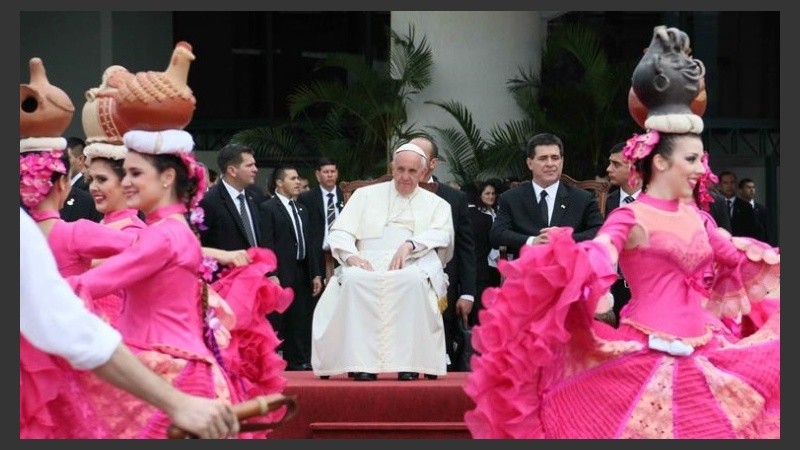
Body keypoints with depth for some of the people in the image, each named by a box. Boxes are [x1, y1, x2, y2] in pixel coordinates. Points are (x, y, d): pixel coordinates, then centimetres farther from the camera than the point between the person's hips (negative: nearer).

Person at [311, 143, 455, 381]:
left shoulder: (436, 204, 20)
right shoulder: (366, 195, 21)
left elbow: (441, 234, 1)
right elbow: (340, 232, 12)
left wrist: (409, 245, -18)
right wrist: (351, 256, -10)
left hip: (414, 265, -1)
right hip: (368, 264, 1)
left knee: (413, 279, -38)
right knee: (353, 278, -35)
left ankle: (408, 361, -36)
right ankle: (362, 362, -35)